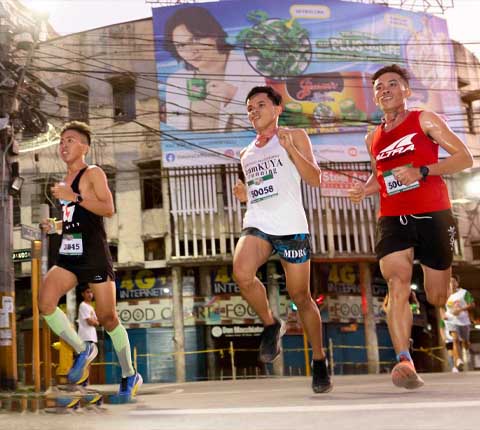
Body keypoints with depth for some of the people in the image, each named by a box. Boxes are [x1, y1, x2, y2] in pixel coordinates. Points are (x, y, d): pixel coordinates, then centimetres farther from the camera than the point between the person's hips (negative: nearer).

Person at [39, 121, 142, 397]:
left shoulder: (94, 174, -4)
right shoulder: (65, 182, 18)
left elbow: (108, 209, -18)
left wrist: (74, 197, -22)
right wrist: (54, 226, 12)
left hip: (95, 256, -6)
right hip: (69, 255, 7)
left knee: (107, 318, 1)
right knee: (45, 302, -17)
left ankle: (130, 376, 19)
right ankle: (83, 350, 4)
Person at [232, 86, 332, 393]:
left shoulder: (294, 137, 7)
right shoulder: (246, 154, 21)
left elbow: (315, 179, -4)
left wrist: (290, 148, -16)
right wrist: (244, 194, 9)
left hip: (291, 228, -3)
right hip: (257, 225, 4)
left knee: (301, 296, 3)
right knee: (242, 273, -27)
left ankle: (320, 361, 23)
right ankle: (271, 325, -1)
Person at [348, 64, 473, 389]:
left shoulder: (425, 120, 3)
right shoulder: (373, 139, 16)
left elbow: (465, 157, -3)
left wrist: (421, 172, -16)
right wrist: (365, 189, 8)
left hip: (433, 216, -3)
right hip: (393, 220, 3)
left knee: (438, 298, 6)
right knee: (398, 284, -21)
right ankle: (404, 362, -25)